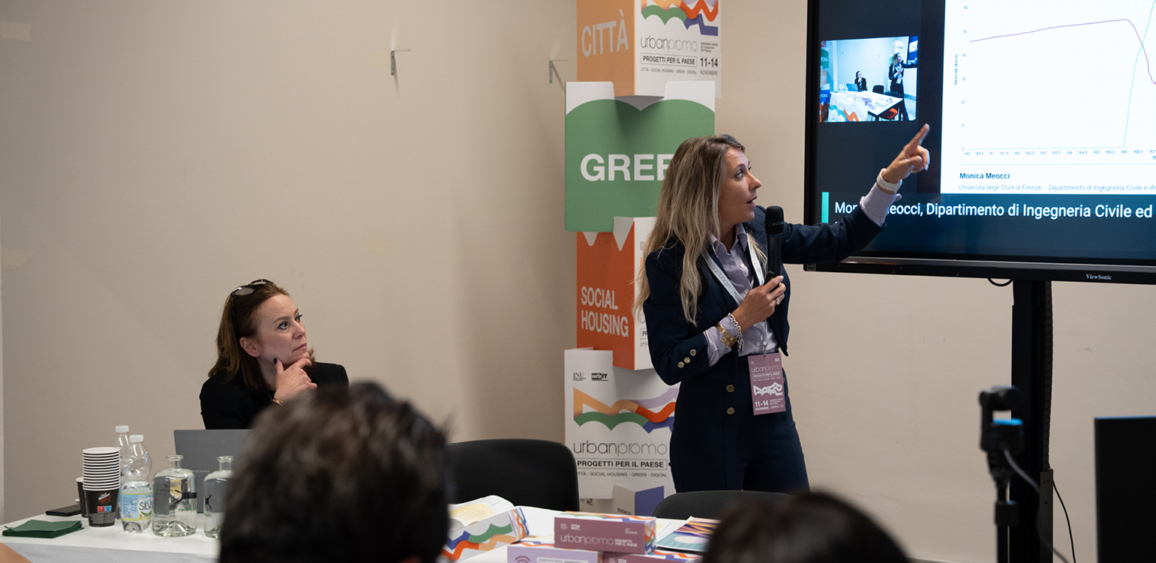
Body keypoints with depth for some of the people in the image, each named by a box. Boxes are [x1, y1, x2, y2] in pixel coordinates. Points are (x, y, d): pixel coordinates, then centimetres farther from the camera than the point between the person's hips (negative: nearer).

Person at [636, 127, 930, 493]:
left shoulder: (759, 230, 5)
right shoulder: (668, 263, -13)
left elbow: (842, 239, 15)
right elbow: (669, 366, -16)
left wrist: (891, 178, 6)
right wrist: (740, 321, -17)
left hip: (774, 420, 6)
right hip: (710, 433, -5)